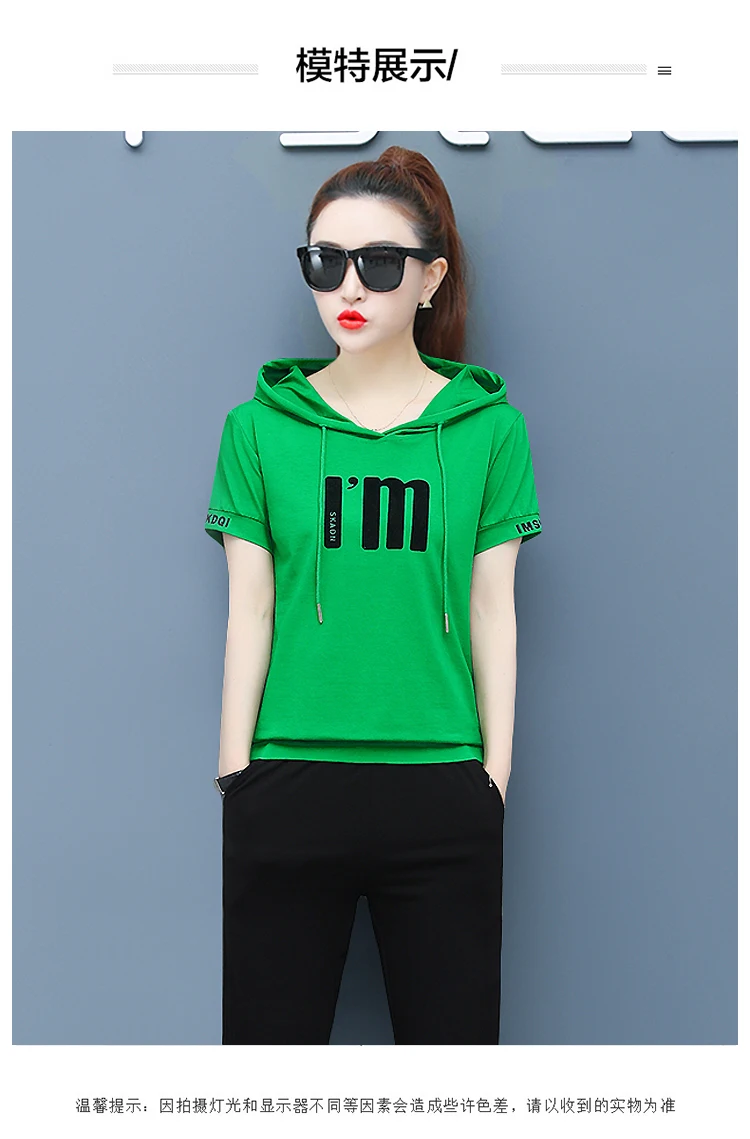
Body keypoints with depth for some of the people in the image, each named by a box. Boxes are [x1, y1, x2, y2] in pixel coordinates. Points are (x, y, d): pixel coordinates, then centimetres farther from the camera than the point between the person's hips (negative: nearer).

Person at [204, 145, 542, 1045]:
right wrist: (234, 766, 2)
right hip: (286, 790, 0)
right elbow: (251, 608, 3)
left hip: (442, 795, 0)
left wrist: (497, 769, 2)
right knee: (268, 1022, 9)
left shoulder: (489, 425, 3)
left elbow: (491, 610, 4)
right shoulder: (261, 425, 3)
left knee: (453, 1025, 9)